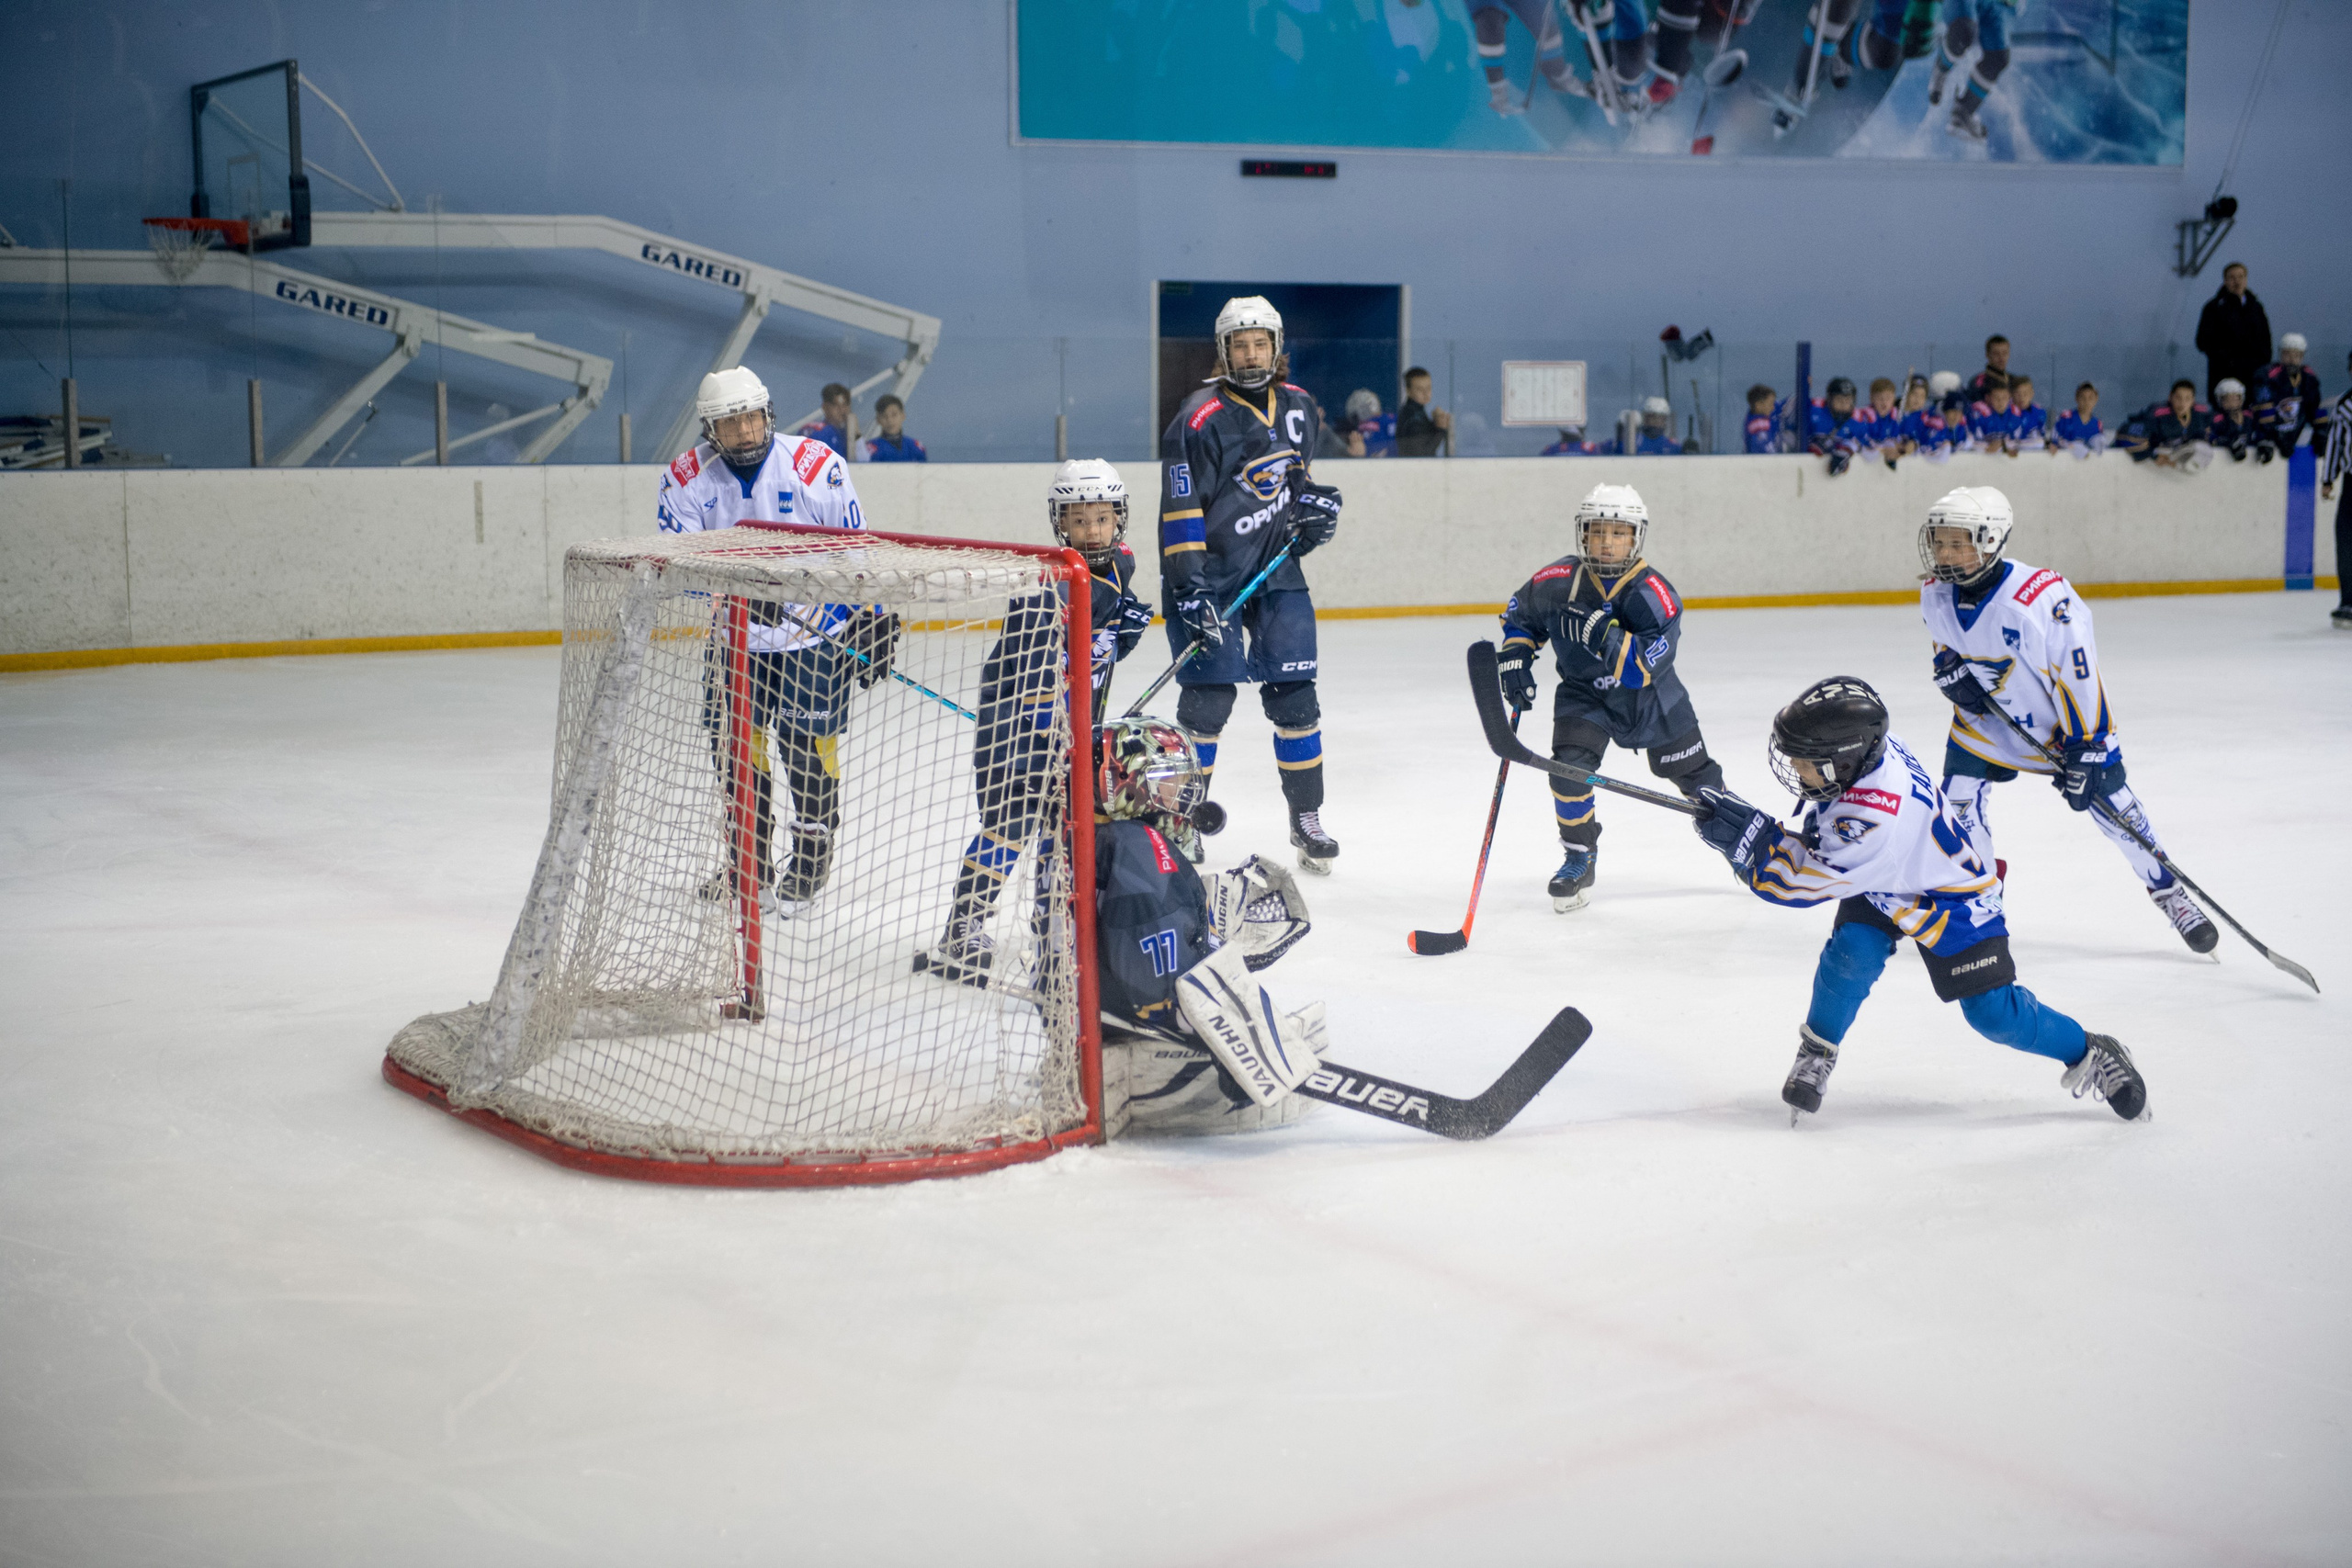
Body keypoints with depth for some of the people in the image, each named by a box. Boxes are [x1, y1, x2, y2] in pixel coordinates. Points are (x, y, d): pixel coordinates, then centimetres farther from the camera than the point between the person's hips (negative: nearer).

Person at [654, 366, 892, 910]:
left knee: (808, 745, -4)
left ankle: (812, 857, 13)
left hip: (816, 633, -3)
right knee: (736, 743, 7)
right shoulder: (688, 478, -8)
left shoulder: (816, 465, -15)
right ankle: (750, 863, 23)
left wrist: (871, 621, -2)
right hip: (734, 637, 3)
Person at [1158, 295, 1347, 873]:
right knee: (1209, 696, -6)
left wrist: (1313, 500, 5)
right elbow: (1181, 512, -17)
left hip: (1275, 568, 5)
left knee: (1294, 693, 4)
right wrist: (1188, 589, -22)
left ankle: (1306, 819, 15)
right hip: (1209, 571, -5)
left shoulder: (1297, 406, 6)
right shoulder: (1201, 419, -15)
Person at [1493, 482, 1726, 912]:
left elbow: (1648, 666, -35)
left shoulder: (1653, 594, -26)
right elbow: (1519, 615, 3)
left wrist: (1604, 635, -44)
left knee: (1694, 774, 9)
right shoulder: (1556, 581, -17)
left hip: (1651, 699, -1)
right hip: (1584, 693, 1)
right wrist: (1514, 660, -8)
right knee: (1569, 767, -19)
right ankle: (1579, 859, 1)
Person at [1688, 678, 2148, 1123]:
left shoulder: (1874, 820, -45)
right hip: (1881, 885, 7)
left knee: (1993, 1013, -6)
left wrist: (1747, 837, -35)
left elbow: (1806, 881, -36)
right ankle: (1815, 1057, 0)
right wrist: (1817, 827, -4)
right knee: (1852, 951, -20)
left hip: (1950, 901, -7)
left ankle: (2090, 1054, 18)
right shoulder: (1863, 750, -22)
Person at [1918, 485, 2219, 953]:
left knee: (2109, 801, -1)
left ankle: (2169, 893, 19)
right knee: (1962, 794, -7)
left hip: (2062, 714, -4)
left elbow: (2077, 671, -28)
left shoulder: (2040, 596, -35)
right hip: (1985, 711, 4)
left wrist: (2084, 747, -26)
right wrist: (1949, 666, -11)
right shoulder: (1935, 593, -15)